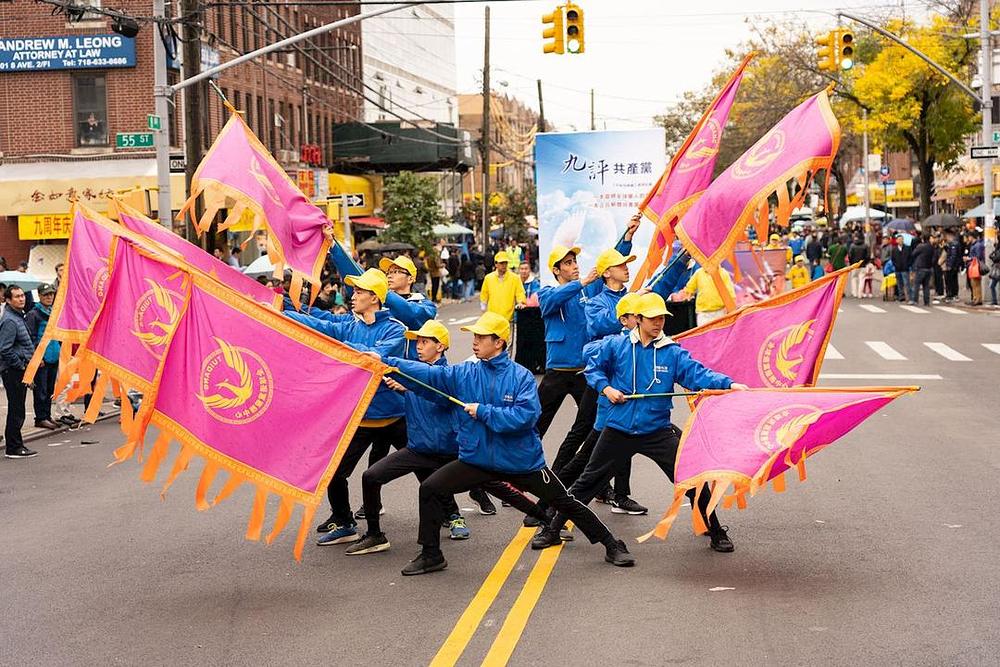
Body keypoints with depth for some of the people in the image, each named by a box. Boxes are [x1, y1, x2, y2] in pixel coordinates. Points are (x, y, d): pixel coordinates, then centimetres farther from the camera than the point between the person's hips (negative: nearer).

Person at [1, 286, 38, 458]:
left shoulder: (18, 317, 15)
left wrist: (27, 366, 15)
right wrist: (21, 365, -16)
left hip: (20, 370, 10)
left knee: (17, 410, 14)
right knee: (16, 410, -5)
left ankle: (15, 445, 20)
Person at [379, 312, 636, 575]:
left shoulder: (521, 377, -14)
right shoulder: (464, 374, -3)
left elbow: (525, 417, -26)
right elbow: (425, 372, -10)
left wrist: (482, 411, -24)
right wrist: (384, 361, -19)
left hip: (523, 462, -3)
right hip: (476, 461, 3)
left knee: (565, 503, 6)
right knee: (429, 489, -9)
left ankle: (612, 546, 23)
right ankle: (431, 555, 5)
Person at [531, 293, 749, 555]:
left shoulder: (673, 352, -4)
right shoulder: (616, 346, -2)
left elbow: (697, 373, -16)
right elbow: (593, 367, 11)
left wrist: (729, 383, -32)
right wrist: (605, 387, -8)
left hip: (659, 431, 0)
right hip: (618, 430, 0)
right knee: (587, 482, 9)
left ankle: (717, 534, 8)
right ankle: (551, 530, 20)